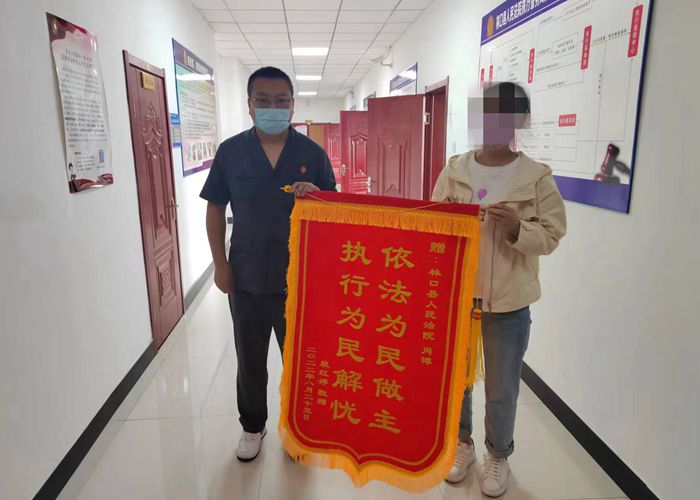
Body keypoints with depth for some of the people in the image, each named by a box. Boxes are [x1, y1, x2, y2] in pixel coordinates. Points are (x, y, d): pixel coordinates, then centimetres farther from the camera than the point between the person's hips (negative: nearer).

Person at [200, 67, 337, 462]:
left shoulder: (313, 153, -2)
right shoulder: (231, 151, -1)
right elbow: (216, 209, 4)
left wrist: (316, 196, -21)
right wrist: (221, 264, 0)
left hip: (299, 276, 0)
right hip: (247, 277, 1)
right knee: (250, 359, 17)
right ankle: (253, 426, 40)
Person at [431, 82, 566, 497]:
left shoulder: (537, 177, -6)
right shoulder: (454, 170, 1)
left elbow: (551, 236, -5)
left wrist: (516, 228, -23)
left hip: (508, 303, -2)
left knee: (501, 389, 12)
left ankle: (499, 455, 38)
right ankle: (462, 443, 42)